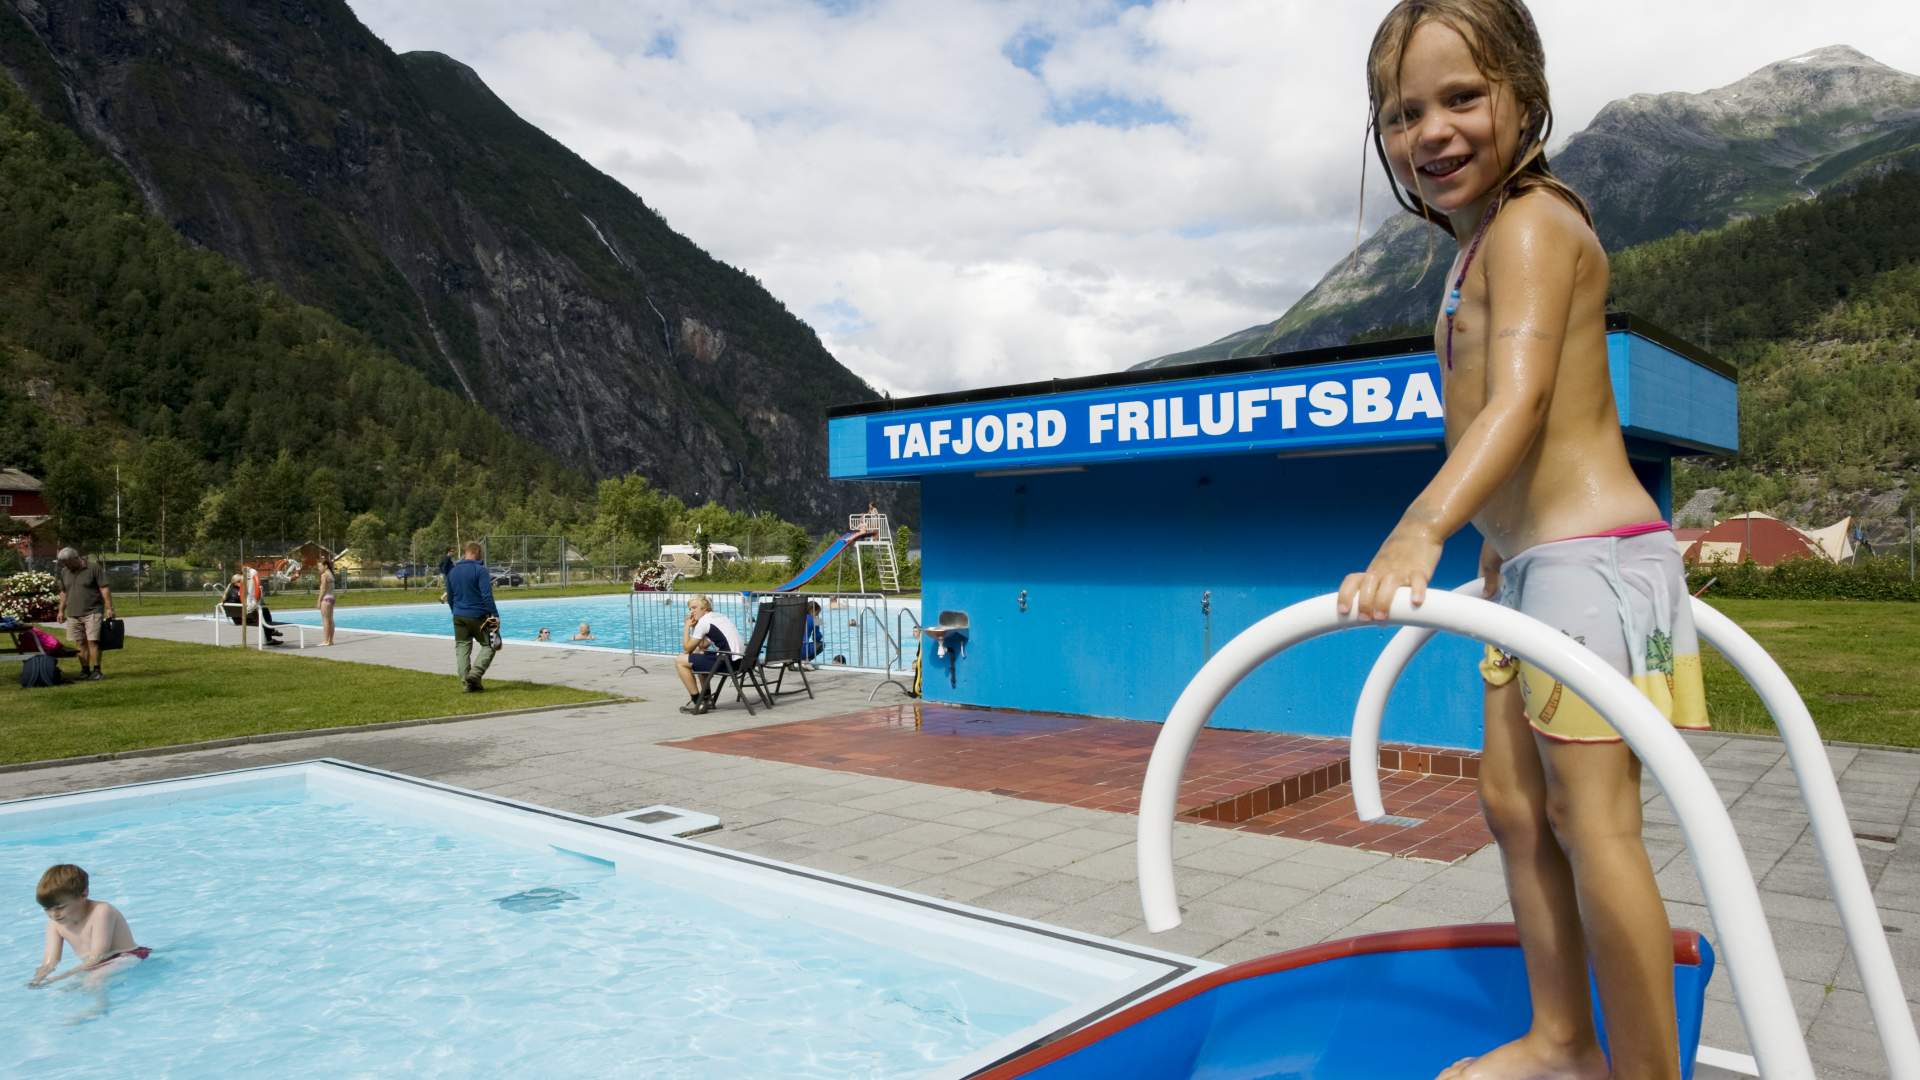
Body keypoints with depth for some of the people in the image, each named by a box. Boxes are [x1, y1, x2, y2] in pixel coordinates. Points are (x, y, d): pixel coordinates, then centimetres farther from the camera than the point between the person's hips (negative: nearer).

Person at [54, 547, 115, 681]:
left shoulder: (93, 568, -4)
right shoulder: (64, 572, 12)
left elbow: (104, 589, -7)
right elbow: (63, 593, 21)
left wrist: (109, 608, -12)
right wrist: (61, 611, 17)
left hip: (92, 612, -5)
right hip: (73, 614, 5)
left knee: (92, 641, -8)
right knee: (80, 643, 3)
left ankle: (96, 671, -5)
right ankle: (85, 670, 9)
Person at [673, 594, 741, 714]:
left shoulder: (703, 622, -7)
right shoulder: (720, 616, 20)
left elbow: (687, 648, -2)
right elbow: (703, 645, 27)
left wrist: (687, 627, 8)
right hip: (735, 658, 10)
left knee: (679, 661, -2)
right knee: (699, 654, 34)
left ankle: (698, 703, 4)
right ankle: (707, 698, 35)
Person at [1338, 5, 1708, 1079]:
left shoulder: (1529, 221, -12)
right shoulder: (1481, 246, 18)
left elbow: (1519, 399, -27)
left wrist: (1419, 532, -41)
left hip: (1591, 559, -10)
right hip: (1532, 565, 10)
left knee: (1594, 829, -5)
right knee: (1513, 805, 15)